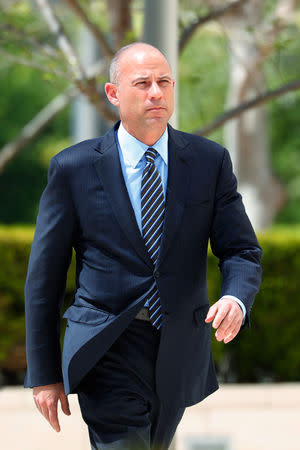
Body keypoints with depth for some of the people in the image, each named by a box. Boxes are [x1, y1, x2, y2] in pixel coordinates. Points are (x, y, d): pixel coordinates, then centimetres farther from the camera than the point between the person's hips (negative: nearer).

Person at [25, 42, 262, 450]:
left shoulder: (210, 161, 2)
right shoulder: (73, 168, -4)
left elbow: (241, 251, 2)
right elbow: (45, 274, 0)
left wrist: (236, 299, -22)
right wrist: (44, 373, -2)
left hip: (181, 354, 3)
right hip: (109, 352, -3)